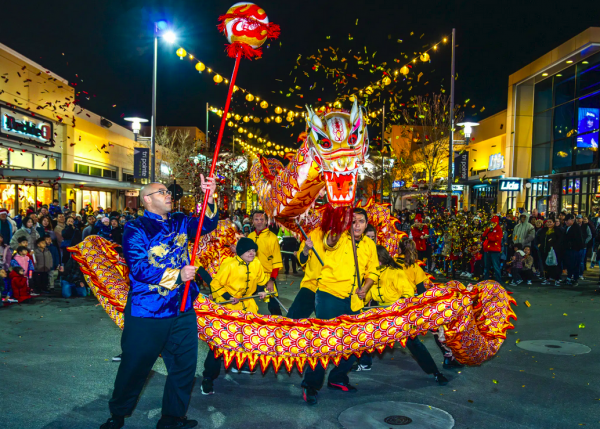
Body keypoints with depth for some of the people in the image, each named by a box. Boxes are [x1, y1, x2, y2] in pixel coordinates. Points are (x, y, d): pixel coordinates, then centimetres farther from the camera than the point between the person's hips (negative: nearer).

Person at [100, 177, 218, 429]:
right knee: (135, 366, 9)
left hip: (182, 309, 5)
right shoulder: (136, 229, -9)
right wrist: (177, 275, -21)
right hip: (147, 312, -5)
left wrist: (209, 197, -15)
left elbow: (207, 224, 0)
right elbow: (138, 269, -18)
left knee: (184, 365, 10)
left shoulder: (180, 223, 10)